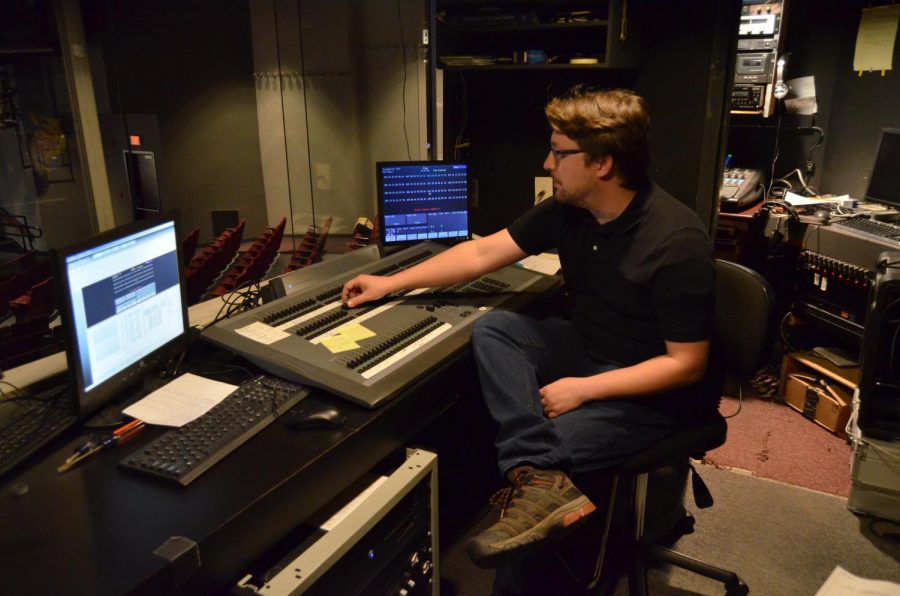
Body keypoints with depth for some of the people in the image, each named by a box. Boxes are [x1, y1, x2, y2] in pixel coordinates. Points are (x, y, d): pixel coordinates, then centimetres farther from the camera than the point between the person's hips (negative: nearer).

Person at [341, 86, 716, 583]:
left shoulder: (676, 242, -25)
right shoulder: (566, 209, -5)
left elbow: (686, 365, -22)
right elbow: (483, 252, 0)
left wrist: (584, 390, -24)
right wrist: (391, 283, -2)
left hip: (652, 389, -7)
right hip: (586, 350, 8)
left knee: (546, 447, -30)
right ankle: (542, 482, -31)